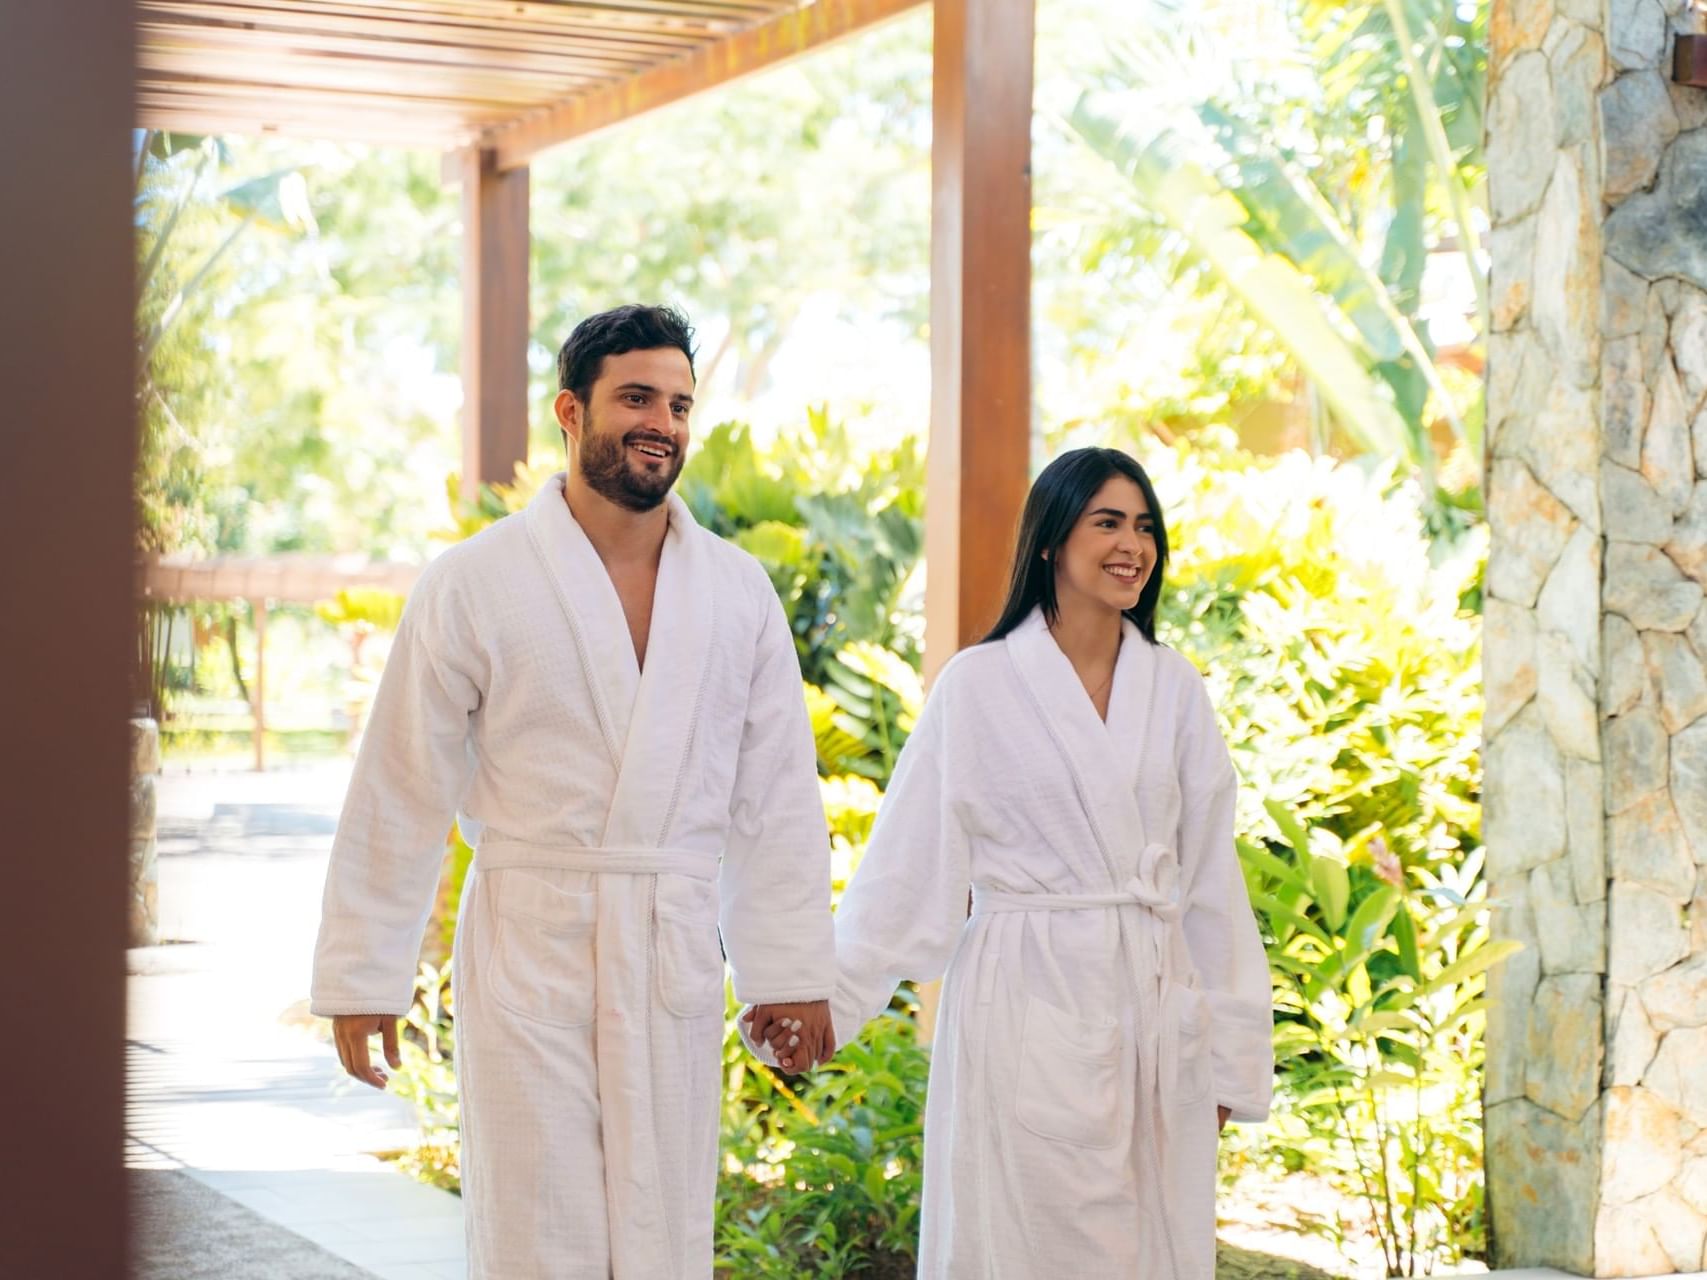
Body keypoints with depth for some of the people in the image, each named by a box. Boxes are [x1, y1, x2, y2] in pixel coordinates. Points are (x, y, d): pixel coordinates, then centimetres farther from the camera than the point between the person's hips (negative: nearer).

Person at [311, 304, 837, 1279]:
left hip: (677, 964, 3)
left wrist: (790, 969, 7)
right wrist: (364, 975, -1)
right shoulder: (474, 585, -3)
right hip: (530, 951, -3)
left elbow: (777, 794, 9)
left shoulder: (739, 591, 6)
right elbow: (400, 796, -1)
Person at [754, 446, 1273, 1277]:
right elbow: (910, 865, -4)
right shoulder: (979, 685, -4)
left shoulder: (1175, 690, 7)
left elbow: (1210, 877, 10)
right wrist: (824, 995, -12)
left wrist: (1229, 1053, 10)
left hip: (1156, 1004, 4)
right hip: (1028, 1009, -4)